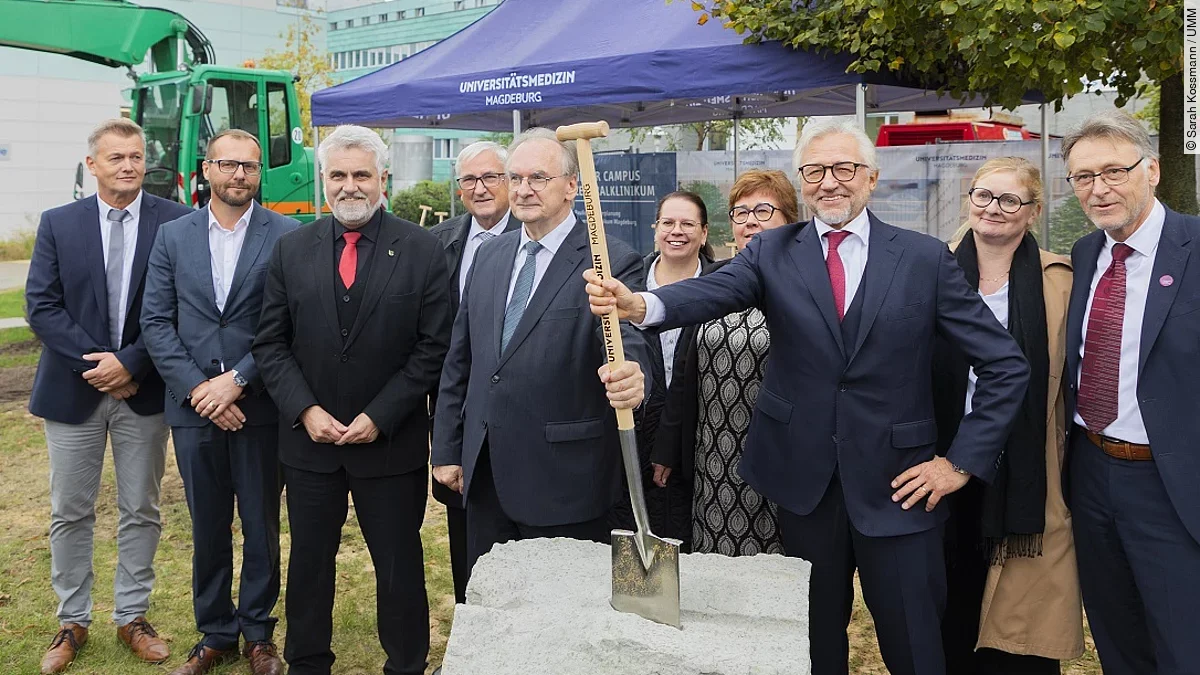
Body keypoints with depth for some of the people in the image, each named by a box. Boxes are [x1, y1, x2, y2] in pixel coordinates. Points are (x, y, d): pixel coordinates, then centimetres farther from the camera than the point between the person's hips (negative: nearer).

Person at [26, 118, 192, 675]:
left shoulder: (175, 222, -4)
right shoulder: (58, 224, 2)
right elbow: (41, 307, -3)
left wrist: (131, 363, -15)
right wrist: (95, 363, -13)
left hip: (143, 391, -1)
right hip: (72, 390, 1)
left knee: (140, 511, 9)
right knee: (70, 513, 10)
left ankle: (133, 617, 24)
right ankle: (72, 622, 25)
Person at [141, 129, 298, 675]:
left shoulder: (286, 236, -3)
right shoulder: (173, 236, 6)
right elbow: (156, 322, 2)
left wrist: (237, 380, -14)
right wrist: (196, 389, -9)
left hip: (259, 406, -2)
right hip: (193, 406, 2)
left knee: (261, 527, 9)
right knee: (208, 528, 12)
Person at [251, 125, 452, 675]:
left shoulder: (422, 250, -5)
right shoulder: (292, 249, 3)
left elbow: (433, 347, -8)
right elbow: (271, 343, 3)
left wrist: (379, 417, -13)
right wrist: (305, 410, -9)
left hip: (391, 442, -2)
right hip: (308, 439, 3)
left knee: (399, 565, 10)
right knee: (309, 562, 15)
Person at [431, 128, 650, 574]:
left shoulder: (611, 262, -9)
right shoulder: (489, 257, 10)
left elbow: (627, 342, -22)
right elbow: (460, 360, 13)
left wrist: (629, 376, -46)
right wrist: (447, 450, 12)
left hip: (563, 482, -5)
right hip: (485, 475, 6)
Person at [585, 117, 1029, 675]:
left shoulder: (925, 258, -2)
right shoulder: (772, 253, 1)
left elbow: (1005, 366, 0)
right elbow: (713, 291, -20)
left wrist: (963, 462, -6)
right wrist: (639, 304, -40)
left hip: (898, 487, -1)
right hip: (805, 483, 1)